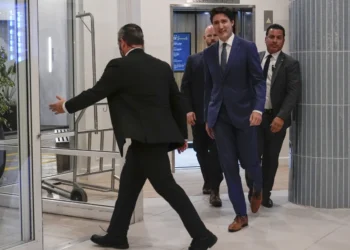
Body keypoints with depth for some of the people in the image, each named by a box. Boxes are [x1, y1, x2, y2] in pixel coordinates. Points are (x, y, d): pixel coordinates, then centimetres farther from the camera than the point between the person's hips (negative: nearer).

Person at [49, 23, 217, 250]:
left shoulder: (120, 66, -8)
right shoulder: (162, 66, 11)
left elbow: (95, 94, -1)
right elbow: (178, 101, 13)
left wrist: (66, 106, 15)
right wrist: (182, 134, 23)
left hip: (147, 138, -8)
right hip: (156, 135, 8)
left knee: (167, 187, -4)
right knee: (129, 184, 17)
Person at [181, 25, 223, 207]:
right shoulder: (193, 60, 8)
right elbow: (185, 87, 4)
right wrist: (188, 110, -7)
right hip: (198, 114, 3)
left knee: (217, 152, -6)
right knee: (201, 151, 13)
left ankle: (214, 190, -3)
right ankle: (208, 181, 32)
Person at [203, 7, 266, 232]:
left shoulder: (248, 48, -3)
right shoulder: (209, 53, 9)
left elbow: (259, 81, -6)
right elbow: (209, 86, 14)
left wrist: (258, 108, -20)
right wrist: (208, 117, 12)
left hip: (243, 112, -3)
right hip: (220, 116, 3)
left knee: (249, 161, 3)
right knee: (229, 166, 2)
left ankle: (257, 189, 39)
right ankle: (241, 215, 10)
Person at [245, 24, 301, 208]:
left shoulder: (291, 64, -4)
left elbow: (293, 93, -13)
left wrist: (281, 117, -24)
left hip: (276, 118, -1)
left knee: (271, 159, 8)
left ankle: (265, 194, 24)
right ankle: (253, 191, 15)